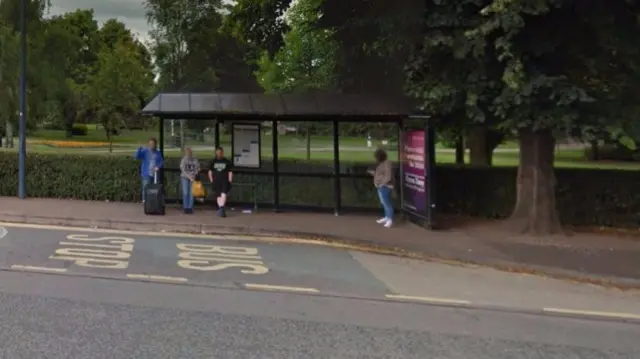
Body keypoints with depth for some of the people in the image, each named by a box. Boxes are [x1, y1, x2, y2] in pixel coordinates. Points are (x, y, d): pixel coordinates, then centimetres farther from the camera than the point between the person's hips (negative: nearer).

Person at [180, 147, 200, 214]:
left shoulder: (195, 160, 2)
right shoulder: (183, 160, -2)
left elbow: (198, 168, 6)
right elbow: (183, 170, -6)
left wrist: (194, 175, -8)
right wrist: (189, 177, -13)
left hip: (193, 178, 1)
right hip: (185, 178, -1)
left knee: (191, 193, -3)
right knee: (185, 193, -3)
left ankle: (190, 208, 2)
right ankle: (185, 208, 2)